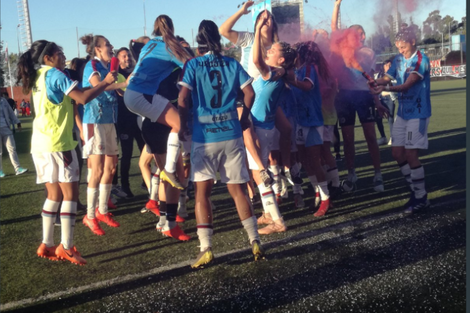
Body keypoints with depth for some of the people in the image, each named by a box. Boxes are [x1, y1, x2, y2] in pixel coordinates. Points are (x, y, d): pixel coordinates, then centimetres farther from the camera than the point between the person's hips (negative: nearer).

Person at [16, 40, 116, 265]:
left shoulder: (38, 77, 17)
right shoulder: (55, 74, -9)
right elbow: (83, 98, -20)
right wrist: (106, 82, -9)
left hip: (40, 143, 9)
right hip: (57, 142, -8)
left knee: (54, 194, 13)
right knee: (70, 193, -4)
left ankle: (47, 245, 15)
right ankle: (66, 247, -5)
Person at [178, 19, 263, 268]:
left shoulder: (193, 65, -1)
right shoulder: (232, 64, 6)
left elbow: (183, 99, -10)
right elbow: (249, 93, 2)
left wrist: (183, 126, 4)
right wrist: (244, 118, 17)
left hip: (204, 136, -3)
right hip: (231, 134, 3)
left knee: (202, 192, 2)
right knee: (238, 190, 10)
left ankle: (206, 248, -4)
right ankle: (254, 241, 9)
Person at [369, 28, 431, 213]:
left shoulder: (420, 60, -14)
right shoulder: (398, 59, 8)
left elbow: (406, 86, -25)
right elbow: (386, 78, -2)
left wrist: (385, 88, -40)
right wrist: (374, 82, -25)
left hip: (418, 113, -7)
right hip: (402, 112, 7)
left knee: (411, 155, -9)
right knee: (397, 152, 7)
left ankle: (421, 198, 6)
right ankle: (416, 190, 23)